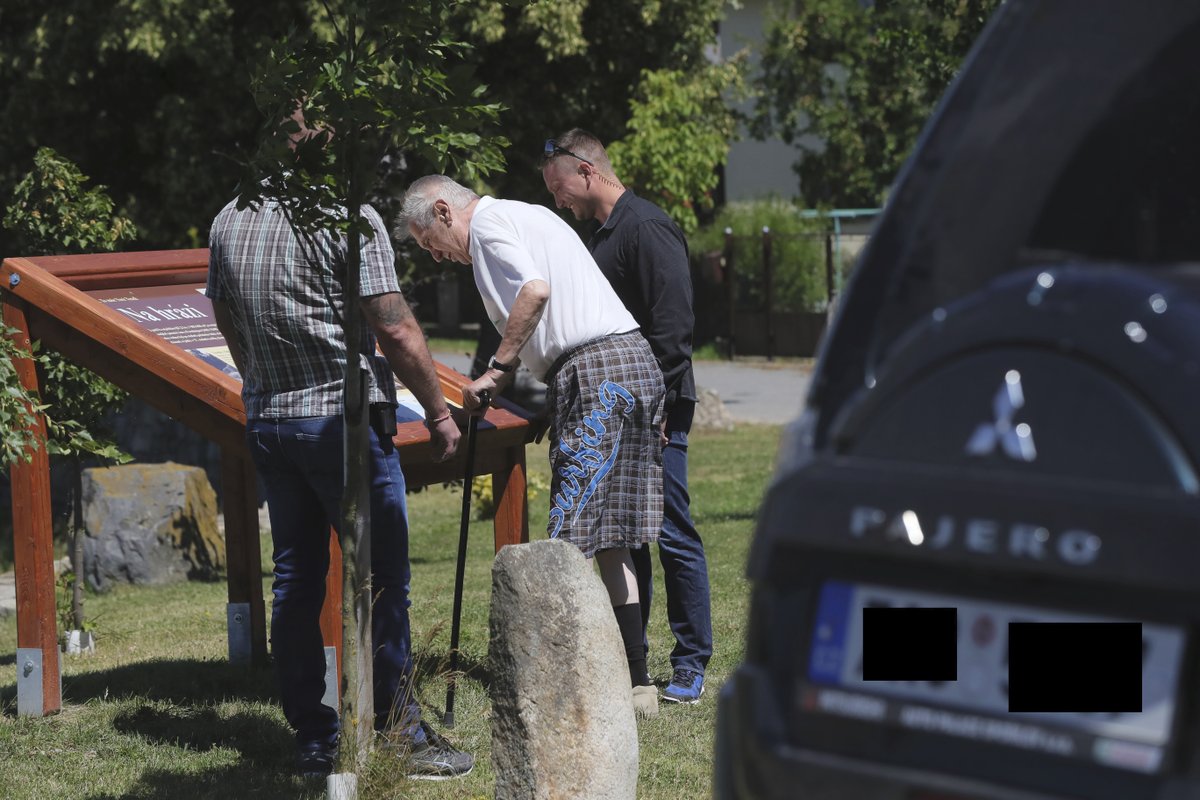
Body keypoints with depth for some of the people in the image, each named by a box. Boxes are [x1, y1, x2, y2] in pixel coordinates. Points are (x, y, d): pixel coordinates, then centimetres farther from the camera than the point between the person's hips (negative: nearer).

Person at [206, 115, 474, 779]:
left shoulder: (228, 221, 11)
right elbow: (396, 330, -13)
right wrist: (438, 411, -3)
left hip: (265, 420, 7)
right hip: (342, 418, -7)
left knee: (295, 578, 11)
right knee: (381, 579, -2)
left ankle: (312, 738, 13)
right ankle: (400, 738, -1)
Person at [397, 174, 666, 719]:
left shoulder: (489, 222, -1)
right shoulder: (527, 216, 29)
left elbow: (534, 290, -17)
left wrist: (498, 369, -10)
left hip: (596, 371, -10)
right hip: (634, 363, 10)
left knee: (578, 536, -10)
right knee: (609, 543, 11)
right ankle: (634, 683, 12)